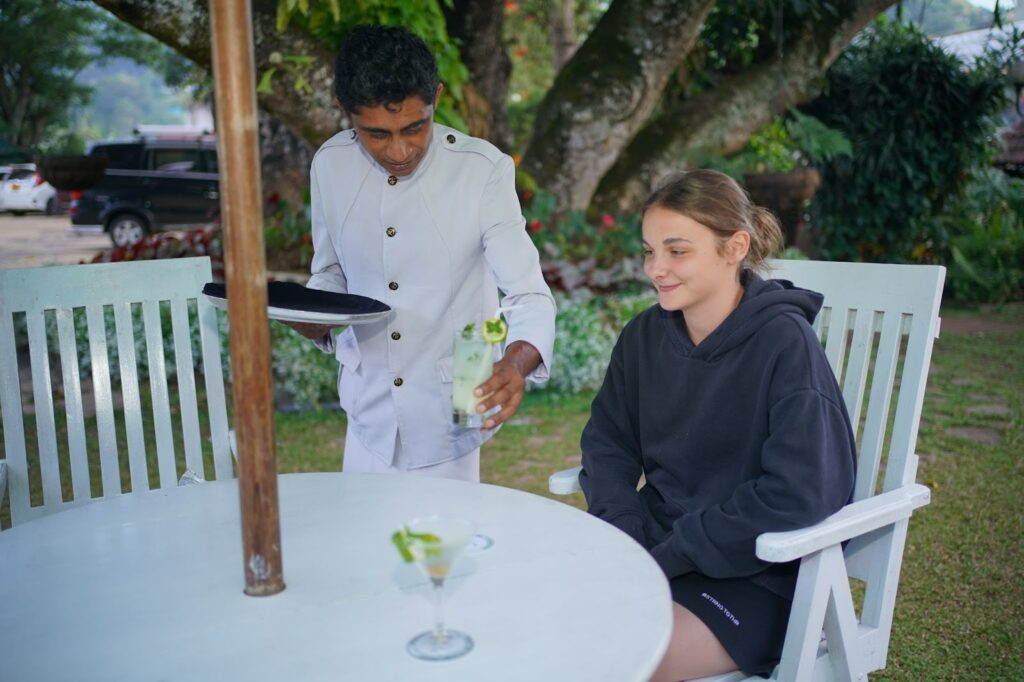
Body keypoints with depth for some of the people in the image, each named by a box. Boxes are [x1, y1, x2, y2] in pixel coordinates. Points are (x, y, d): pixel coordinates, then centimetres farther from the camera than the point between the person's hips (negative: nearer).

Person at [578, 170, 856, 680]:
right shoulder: (644, 336, 2)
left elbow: (800, 493, -22)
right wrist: (628, 536, -11)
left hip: (755, 575, -5)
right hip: (655, 549, 6)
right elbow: (607, 443, 8)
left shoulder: (784, 341, -16)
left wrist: (669, 556, -19)